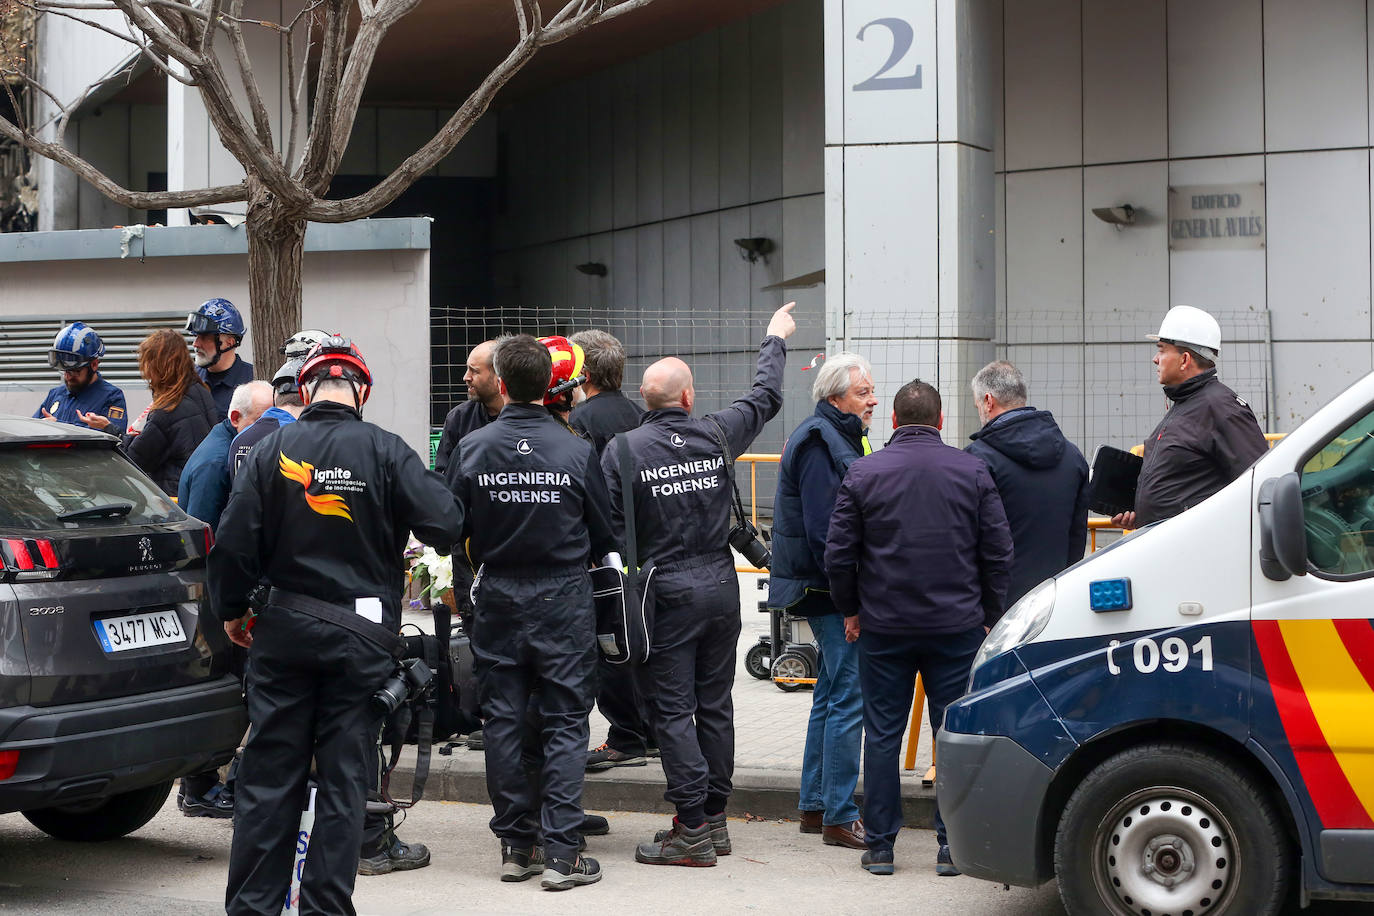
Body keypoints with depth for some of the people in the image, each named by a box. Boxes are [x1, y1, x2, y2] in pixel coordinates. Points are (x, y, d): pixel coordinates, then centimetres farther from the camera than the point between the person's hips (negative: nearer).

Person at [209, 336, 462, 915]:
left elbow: (234, 539, -3)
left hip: (283, 629, 2)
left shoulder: (273, 450, -2)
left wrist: (231, 609, 11)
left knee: (269, 774, 9)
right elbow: (445, 523, -12)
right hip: (361, 636, -2)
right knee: (344, 777, 5)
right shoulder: (384, 451, -8)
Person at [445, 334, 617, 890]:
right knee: (565, 723, 2)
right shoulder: (576, 451, -8)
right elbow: (604, 533, 1)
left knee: (502, 719, 10)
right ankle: (561, 853, -2)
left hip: (497, 597, 2)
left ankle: (516, 845, 14)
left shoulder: (472, 449, -5)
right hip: (564, 598, -1)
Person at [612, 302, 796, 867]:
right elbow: (766, 398, 18)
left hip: (667, 593, -4)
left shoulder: (622, 450, -9)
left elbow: (608, 526, -9)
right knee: (715, 704, 12)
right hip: (720, 587, 4)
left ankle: (693, 829, -4)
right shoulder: (716, 435, 1)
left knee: (674, 709, -1)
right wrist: (775, 339, 35)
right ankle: (715, 818, 19)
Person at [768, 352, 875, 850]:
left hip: (833, 590, 11)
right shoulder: (819, 443, -15)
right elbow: (823, 529, -22)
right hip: (831, 593, -11)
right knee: (849, 700, -9)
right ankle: (839, 817, -6)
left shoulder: (841, 438, 18)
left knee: (831, 696, 16)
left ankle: (814, 806, 24)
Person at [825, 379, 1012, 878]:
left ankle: (879, 846, 10)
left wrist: (851, 611, 12)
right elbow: (998, 552, 1)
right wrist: (988, 616, 11)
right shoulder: (973, 471, 0)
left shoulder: (863, 473, -2)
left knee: (882, 735, 7)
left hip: (883, 628, 0)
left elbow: (838, 555, -1)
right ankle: (952, 847, 7)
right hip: (957, 626, 0)